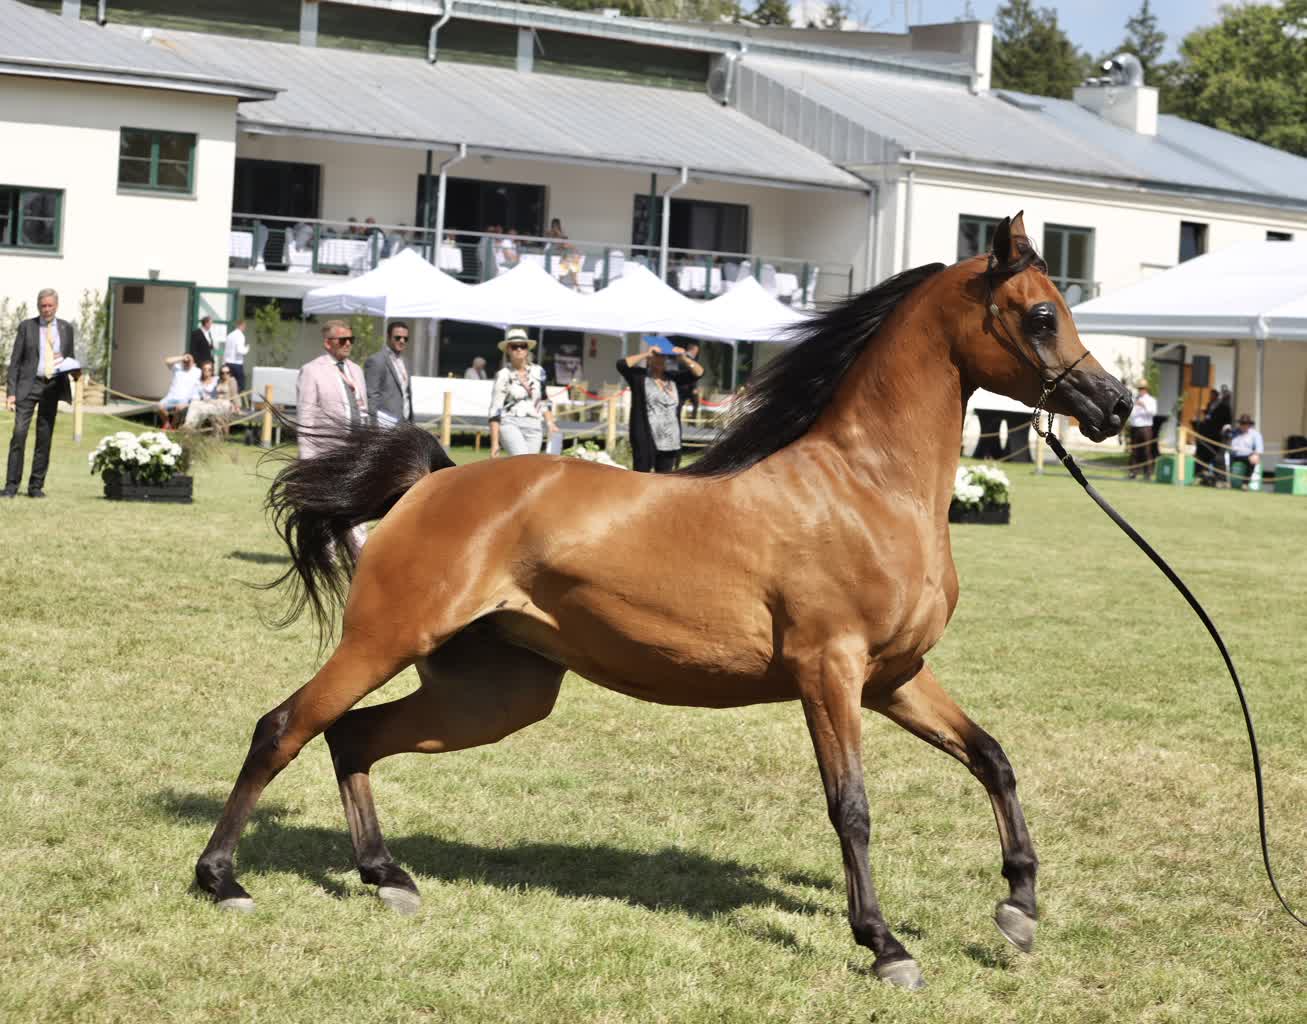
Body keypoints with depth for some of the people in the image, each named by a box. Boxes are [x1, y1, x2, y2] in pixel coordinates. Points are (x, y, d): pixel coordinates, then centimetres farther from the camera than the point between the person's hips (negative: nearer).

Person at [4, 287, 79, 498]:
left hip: (53, 386, 2)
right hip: (29, 385, -2)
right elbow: (15, 361, 1)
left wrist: (74, 372, -6)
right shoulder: (26, 327, 3)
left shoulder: (66, 328, 10)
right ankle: (11, 485, -9)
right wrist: (11, 392, -6)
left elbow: (69, 358, 18)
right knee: (19, 432, -12)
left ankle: (36, 486, 9)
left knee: (44, 437, 3)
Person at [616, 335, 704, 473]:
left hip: (670, 442, 5)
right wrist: (645, 354, -17)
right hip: (646, 441, -5)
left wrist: (684, 358, -7)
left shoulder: (674, 378, 11)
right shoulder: (639, 376, 0)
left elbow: (699, 372, 9)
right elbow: (621, 364, -16)